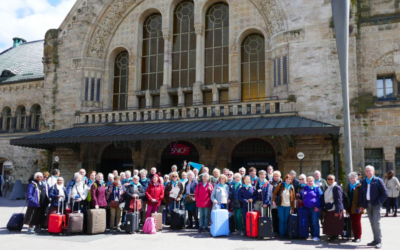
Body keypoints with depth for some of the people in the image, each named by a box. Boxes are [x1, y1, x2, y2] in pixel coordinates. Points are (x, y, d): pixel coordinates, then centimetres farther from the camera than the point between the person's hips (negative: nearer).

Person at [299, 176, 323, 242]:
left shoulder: (316, 188, 0)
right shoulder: (304, 188, 14)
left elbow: (320, 197, -4)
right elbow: (302, 197, 26)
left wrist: (317, 206, -10)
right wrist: (299, 195, 3)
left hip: (314, 208, -5)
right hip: (307, 208, 5)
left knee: (315, 222, -10)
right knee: (310, 222, 10)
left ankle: (316, 236, -8)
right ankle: (312, 234, 21)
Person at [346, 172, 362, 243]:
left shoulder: (359, 186, -10)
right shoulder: (348, 186, 14)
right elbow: (346, 196, 16)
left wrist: (360, 207, -18)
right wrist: (346, 206, 11)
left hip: (356, 208, -7)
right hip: (350, 208, 7)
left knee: (357, 222, 2)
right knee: (353, 222, 10)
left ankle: (358, 237, 11)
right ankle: (355, 236, 18)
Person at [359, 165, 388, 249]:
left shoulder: (378, 180, -3)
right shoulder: (363, 182, 12)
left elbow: (385, 193, -4)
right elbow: (361, 194, 15)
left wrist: (378, 202, -10)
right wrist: (361, 205, 8)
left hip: (376, 204, -5)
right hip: (367, 205, 5)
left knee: (376, 223, -9)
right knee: (372, 223, 8)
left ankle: (379, 241, -3)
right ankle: (375, 240, 14)